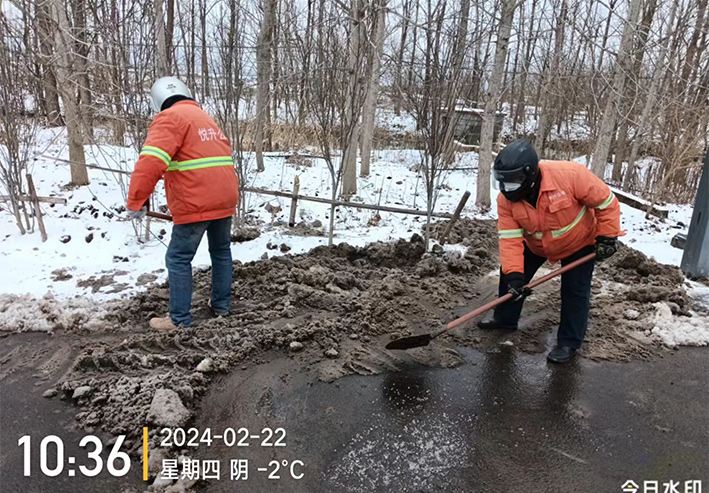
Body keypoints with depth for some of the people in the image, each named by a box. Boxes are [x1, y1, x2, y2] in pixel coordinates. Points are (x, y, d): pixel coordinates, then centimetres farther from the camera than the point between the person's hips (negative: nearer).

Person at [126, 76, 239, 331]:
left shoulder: (170, 118, -4)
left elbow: (151, 162, -17)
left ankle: (179, 319, 10)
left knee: (178, 260, 4)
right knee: (221, 251, 21)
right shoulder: (206, 118, 22)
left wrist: (136, 201, -13)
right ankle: (221, 305, 31)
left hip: (196, 205, -8)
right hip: (226, 199, 8)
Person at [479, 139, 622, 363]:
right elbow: (510, 238, -25)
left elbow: (606, 201, -23)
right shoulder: (506, 198, -24)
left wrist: (607, 236, -19)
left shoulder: (570, 175, -37)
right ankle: (505, 318, 30)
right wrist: (514, 273, -34)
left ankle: (569, 342, 15)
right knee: (510, 275, 7)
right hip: (536, 244, 4)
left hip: (579, 241, -4)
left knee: (575, 292, -2)